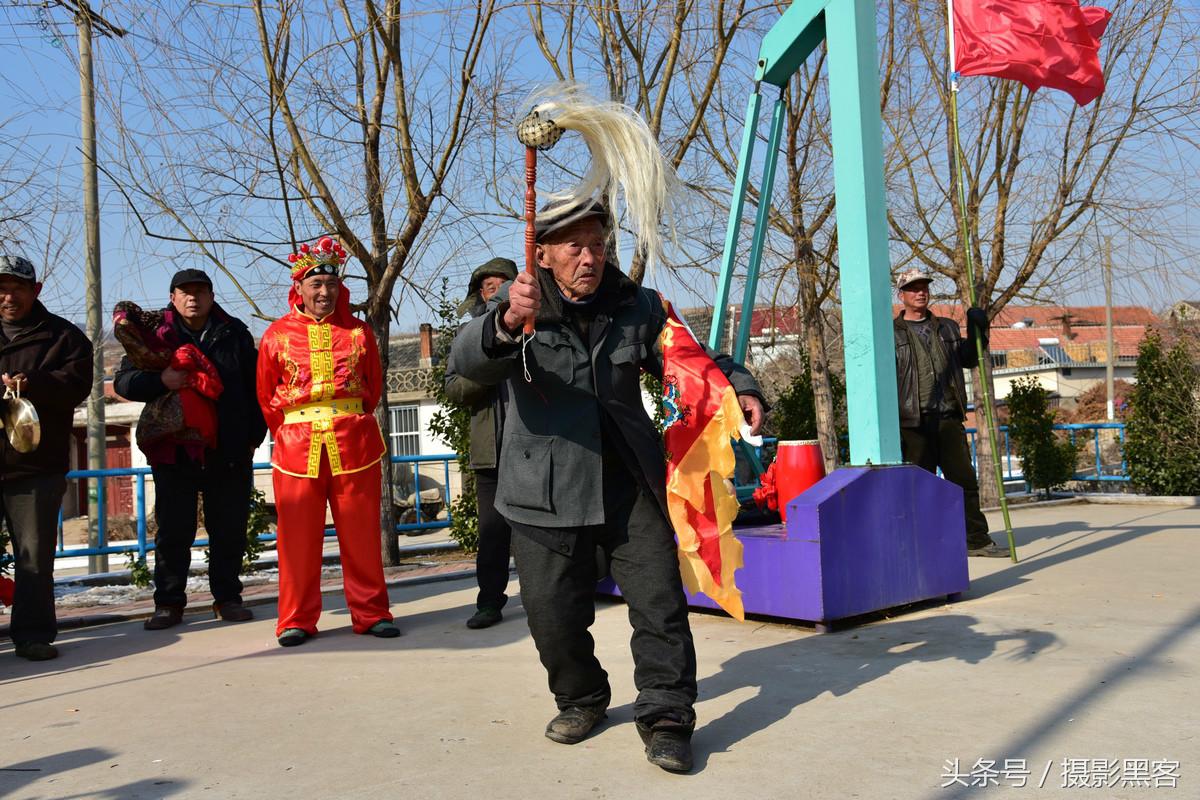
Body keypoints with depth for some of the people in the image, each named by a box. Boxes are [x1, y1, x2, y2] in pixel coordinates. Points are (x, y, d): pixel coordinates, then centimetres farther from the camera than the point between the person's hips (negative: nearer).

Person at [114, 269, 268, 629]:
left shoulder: (234, 333, 7)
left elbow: (254, 386, 9)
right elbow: (122, 381, 0)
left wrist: (254, 435, 4)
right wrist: (160, 379, -20)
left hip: (228, 451, 1)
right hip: (173, 450, 0)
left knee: (229, 530, 6)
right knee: (173, 531, 5)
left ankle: (227, 597, 19)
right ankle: (169, 603, 16)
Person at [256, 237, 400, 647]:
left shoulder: (359, 332, 6)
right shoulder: (277, 334, 5)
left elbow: (375, 386, 14)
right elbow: (266, 396, 11)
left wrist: (350, 424, 10)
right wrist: (288, 433, 9)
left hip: (354, 441, 1)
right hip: (296, 444, 0)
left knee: (361, 535, 5)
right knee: (298, 537, 4)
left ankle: (371, 614, 16)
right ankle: (297, 620, 14)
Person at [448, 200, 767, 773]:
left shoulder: (637, 306, 5)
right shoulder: (517, 303, -4)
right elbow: (467, 362, -21)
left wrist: (738, 388, -8)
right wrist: (507, 323, -43)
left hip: (630, 485, 2)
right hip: (547, 494, -1)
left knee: (659, 601, -2)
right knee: (555, 614, 6)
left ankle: (666, 717, 12)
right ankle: (581, 699, 32)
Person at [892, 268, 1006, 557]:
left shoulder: (947, 328, 17)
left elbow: (969, 359, 23)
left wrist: (977, 332, 6)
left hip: (949, 417, 4)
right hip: (913, 421, -4)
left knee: (964, 479, 6)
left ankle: (977, 539, 15)